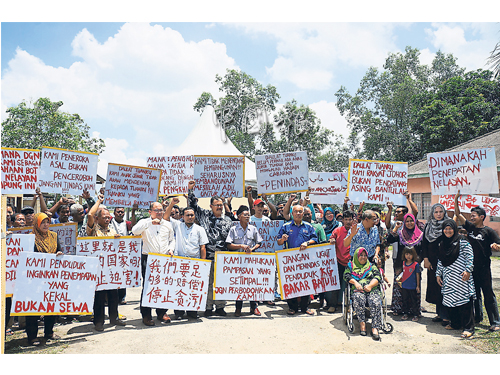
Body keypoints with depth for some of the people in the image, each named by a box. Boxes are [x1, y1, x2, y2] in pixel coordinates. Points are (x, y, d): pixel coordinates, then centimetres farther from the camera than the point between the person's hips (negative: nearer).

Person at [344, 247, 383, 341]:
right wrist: (355, 283, -11)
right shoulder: (350, 265, 23)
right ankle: (362, 323, -27)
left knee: (375, 302, -32)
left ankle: (375, 328, -34)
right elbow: (346, 275, 7)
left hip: (372, 290, 1)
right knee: (358, 300, -36)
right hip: (357, 290, -1)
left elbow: (377, 277, 10)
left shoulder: (372, 266, 25)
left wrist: (370, 285, -8)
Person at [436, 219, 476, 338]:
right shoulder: (441, 244, 13)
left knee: (464, 301, -7)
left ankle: (468, 328, -1)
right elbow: (440, 261, 18)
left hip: (461, 277, -6)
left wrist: (468, 270, -13)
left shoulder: (462, 241, -4)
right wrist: (438, 274, 15)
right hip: (448, 278, 6)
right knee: (450, 301, 8)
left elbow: (470, 256, -7)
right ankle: (455, 323, 22)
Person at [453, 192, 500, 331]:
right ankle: (477, 317, 29)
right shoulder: (470, 227, 7)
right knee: (474, 294, 15)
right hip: (471, 266, 5)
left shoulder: (488, 231, -5)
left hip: (484, 267, -5)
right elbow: (458, 214, 9)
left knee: (488, 295, -1)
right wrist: (456, 200, 1)